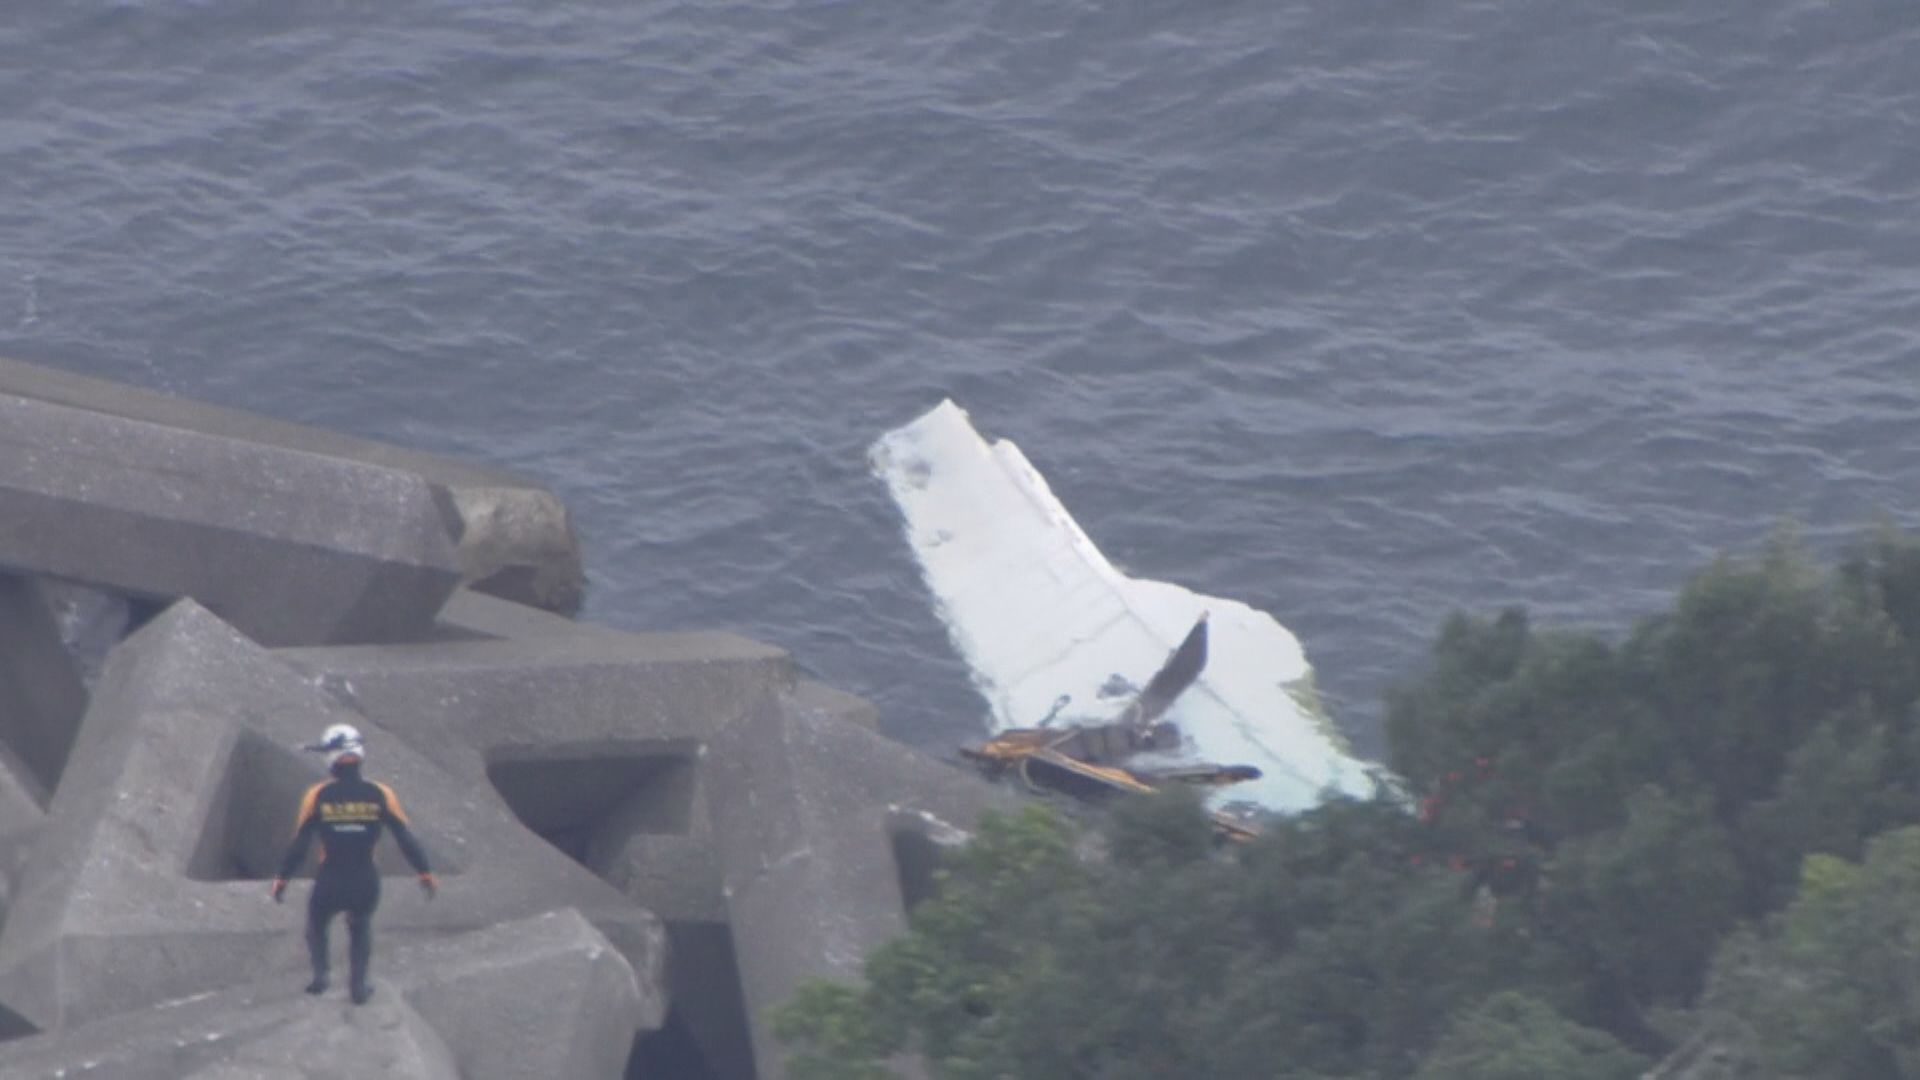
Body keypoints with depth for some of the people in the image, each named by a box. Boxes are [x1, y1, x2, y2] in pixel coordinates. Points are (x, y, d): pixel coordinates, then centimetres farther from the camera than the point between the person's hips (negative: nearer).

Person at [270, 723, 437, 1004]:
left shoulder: (318, 796, -10)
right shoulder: (380, 794, -7)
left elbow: (299, 844, -8)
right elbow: (406, 838, -5)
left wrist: (281, 879, 3)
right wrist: (424, 873, 6)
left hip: (329, 884, -1)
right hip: (366, 885, 1)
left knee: (316, 924, 28)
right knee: (360, 929, 30)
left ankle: (320, 974, 11)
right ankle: (358, 986, 27)